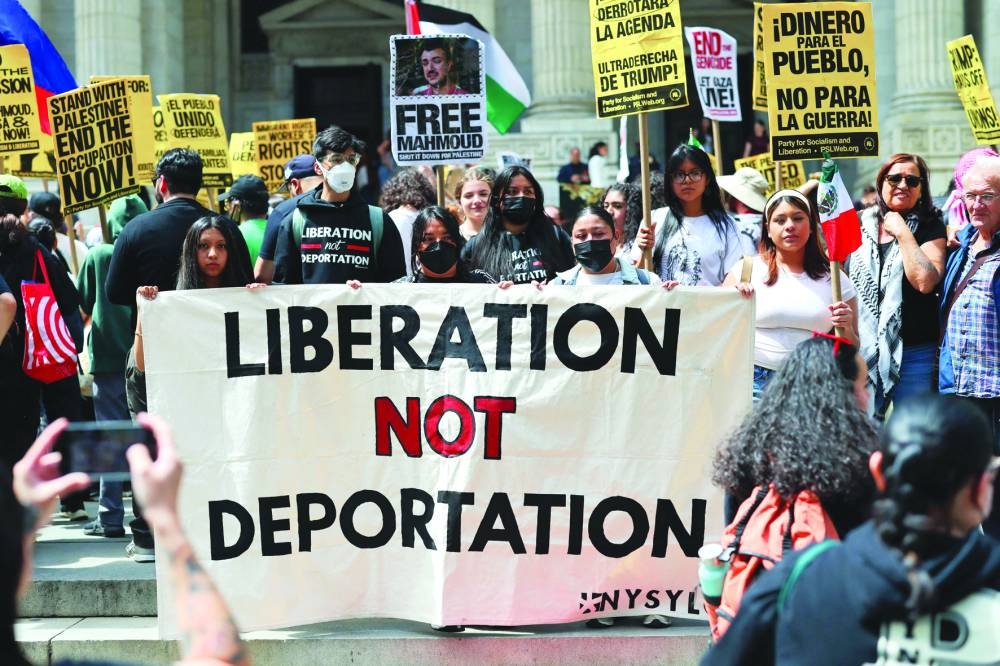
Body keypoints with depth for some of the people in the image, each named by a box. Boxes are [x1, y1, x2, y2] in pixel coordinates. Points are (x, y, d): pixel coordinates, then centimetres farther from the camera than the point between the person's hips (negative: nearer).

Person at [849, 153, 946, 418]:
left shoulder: (930, 228, 1)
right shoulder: (859, 225, 10)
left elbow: (925, 281, -16)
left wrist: (902, 233, -11)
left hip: (914, 352, -3)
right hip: (860, 348, 3)